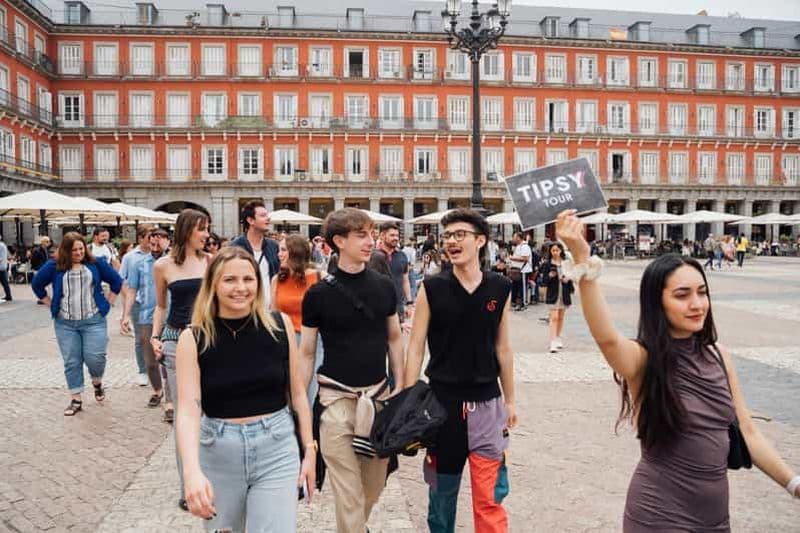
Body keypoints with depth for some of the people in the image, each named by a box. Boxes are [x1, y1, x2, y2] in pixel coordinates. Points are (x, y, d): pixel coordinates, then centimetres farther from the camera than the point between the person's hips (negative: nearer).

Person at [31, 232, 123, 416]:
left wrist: (107, 303, 5)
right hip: (65, 323, 1)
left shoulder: (96, 263, 3)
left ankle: (97, 383, 22)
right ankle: (76, 400, 16)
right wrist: (51, 305, 9)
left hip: (94, 321, -1)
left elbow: (116, 281, 11)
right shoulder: (54, 266, 2)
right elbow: (37, 284, 15)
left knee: (95, 356, -9)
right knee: (71, 362, 5)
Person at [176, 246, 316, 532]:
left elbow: (297, 392, 3)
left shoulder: (280, 325, -6)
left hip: (277, 449, 0)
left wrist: (309, 449, 4)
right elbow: (188, 409, -17)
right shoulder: (193, 338, -9)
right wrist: (192, 471, -32)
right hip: (218, 454, 1)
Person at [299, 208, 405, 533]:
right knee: (348, 492, 1)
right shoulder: (319, 294, -7)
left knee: (375, 484, 17)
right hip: (336, 399, -4)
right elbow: (306, 353, 0)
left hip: (378, 395, 4)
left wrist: (400, 388, 8)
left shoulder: (384, 287, 2)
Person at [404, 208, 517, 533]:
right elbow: (416, 348, -5)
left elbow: (502, 348, 7)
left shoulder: (500, 288, 0)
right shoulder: (431, 289, -6)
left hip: (487, 403, 1)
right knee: (443, 486, 16)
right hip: (442, 401, -1)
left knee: (490, 495, 1)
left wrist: (509, 400, 11)